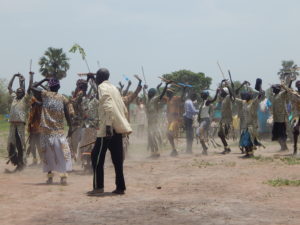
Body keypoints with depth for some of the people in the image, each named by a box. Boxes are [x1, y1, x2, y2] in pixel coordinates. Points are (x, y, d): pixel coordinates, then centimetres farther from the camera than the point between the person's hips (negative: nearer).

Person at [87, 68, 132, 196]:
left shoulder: (102, 87, -5)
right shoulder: (114, 88, 19)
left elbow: (108, 107, -20)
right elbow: (124, 110, 19)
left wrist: (108, 125, -25)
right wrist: (123, 125, 22)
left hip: (108, 128, -8)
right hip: (118, 128, 8)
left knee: (97, 157, -2)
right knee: (117, 159, 9)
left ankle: (98, 187, -4)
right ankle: (120, 187, 9)